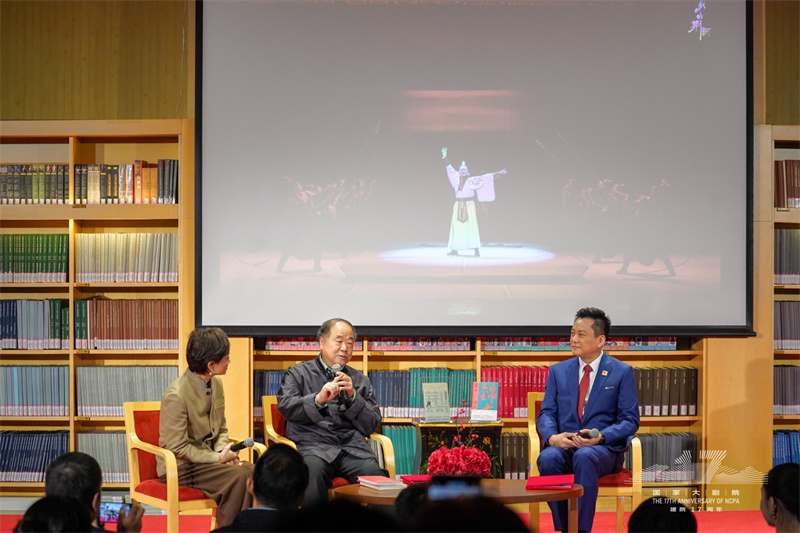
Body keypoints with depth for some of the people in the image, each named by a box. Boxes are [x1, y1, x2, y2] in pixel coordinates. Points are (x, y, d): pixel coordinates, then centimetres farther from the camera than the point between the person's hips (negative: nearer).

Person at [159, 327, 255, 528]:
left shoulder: (216, 384, 5)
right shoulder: (176, 395, -20)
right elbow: (178, 448, -19)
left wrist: (222, 451, -7)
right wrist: (218, 458, -17)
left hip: (209, 457, 7)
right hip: (181, 467, -7)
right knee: (239, 477, -27)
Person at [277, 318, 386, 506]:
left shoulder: (360, 380, 25)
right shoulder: (298, 373, 18)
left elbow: (372, 425, 16)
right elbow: (286, 407, 0)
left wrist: (352, 396, 1)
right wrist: (318, 399, -16)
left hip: (352, 446, 2)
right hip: (312, 445, -2)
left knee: (374, 474, -30)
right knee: (313, 472, -37)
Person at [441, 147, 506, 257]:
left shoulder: (471, 180, -4)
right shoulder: (457, 178, 6)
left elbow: (486, 177, -4)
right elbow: (450, 168, 18)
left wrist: (498, 173, -8)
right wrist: (445, 157, 22)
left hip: (469, 205, -4)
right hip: (458, 206, 4)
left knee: (471, 226, -8)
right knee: (456, 226, 3)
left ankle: (476, 250, -11)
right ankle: (454, 250, 7)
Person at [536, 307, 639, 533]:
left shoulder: (622, 372, 5)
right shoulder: (558, 371, 15)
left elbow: (630, 420, 1)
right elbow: (546, 414, 10)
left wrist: (601, 437, -18)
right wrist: (552, 436, -14)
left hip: (604, 448, -3)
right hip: (564, 446, 3)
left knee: (584, 457, -39)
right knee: (548, 459, -34)